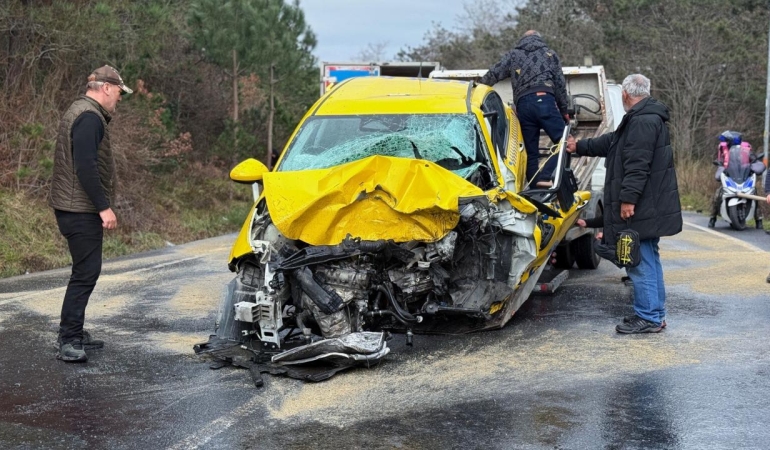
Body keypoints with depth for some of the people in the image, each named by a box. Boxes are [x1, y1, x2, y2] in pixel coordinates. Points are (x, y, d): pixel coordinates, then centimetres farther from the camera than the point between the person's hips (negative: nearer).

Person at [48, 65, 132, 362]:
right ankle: (68, 341, -8)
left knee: (85, 271, 15)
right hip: (82, 209, -11)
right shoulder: (90, 117, -15)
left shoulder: (81, 111, 19)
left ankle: (72, 334, 21)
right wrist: (104, 207, -24)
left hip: (74, 207, 11)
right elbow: (85, 167, -24)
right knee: (86, 272, -10)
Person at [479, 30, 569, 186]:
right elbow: (560, 84, 16)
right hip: (544, 100, -3)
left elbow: (492, 75, 14)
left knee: (531, 152, 7)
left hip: (522, 104, 3)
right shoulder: (549, 54, 21)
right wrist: (564, 111, 20)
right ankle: (545, 178, -23)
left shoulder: (513, 55, 23)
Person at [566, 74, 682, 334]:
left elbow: (637, 165, -25)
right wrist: (579, 147, 40)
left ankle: (648, 317, -3)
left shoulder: (643, 122, -17)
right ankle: (655, 314, 22)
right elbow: (611, 143, 31)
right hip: (649, 206, 11)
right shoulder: (648, 118, 19)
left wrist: (628, 198, -25)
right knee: (649, 259, 15)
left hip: (640, 207, -11)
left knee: (640, 261, -7)